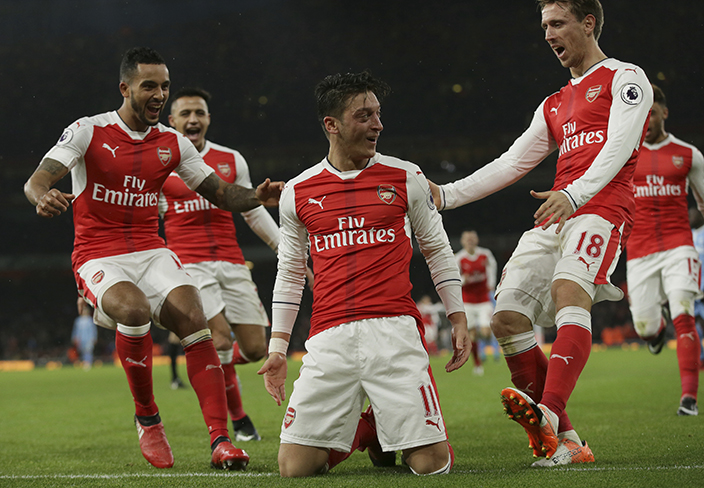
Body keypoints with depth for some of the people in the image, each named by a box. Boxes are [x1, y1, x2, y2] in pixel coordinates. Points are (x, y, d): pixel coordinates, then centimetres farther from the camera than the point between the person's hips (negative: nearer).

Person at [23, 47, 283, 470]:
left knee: (194, 320, -20)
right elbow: (36, 182, -13)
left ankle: (220, 440, -20)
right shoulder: (88, 131, -5)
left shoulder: (173, 143, 8)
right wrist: (43, 197, -38)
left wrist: (258, 196, -10)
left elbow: (221, 193, 12)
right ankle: (147, 419, -11)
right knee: (134, 309, -34)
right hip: (98, 256, -4)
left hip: (151, 251, 4)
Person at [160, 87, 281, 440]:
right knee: (220, 335, -20)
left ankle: (212, 366, 31)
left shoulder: (231, 160, 11)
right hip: (188, 262, -3)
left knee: (255, 348, -4)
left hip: (231, 262, 4)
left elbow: (254, 212, 18)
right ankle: (238, 419, 0)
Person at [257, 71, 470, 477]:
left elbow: (437, 249, 16)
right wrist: (278, 346, 13)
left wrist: (458, 320, 9)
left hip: (395, 333, -1)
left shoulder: (406, 177, 6)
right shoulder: (298, 192, 9)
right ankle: (362, 430, 22)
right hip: (329, 338, 1)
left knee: (433, 464, -9)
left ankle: (388, 430, 25)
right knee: (293, 468, -8)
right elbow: (290, 273, 18)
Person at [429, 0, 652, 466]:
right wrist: (446, 195, 17)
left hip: (601, 209, -8)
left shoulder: (625, 78, 7)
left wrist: (574, 193, -27)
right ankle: (567, 441, -9)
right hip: (552, 220, 8)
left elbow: (618, 146, -10)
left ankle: (547, 416, -50)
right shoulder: (554, 106, 30)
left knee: (568, 290, -33)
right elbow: (510, 164, 28)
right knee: (507, 318, -9)